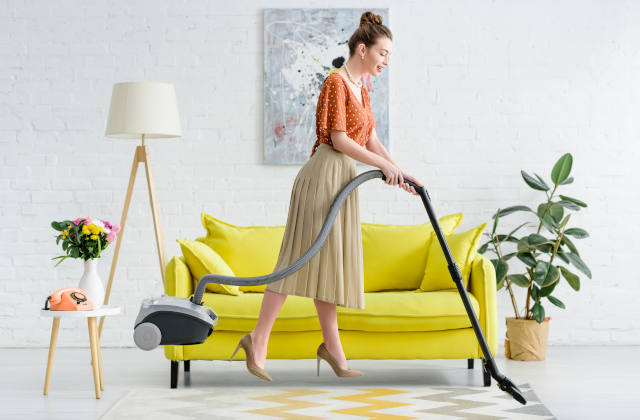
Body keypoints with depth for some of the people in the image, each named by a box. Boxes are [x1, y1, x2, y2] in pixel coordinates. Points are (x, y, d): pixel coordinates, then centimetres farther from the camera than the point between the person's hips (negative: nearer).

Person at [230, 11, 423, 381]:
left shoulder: (361, 89, 18)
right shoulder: (336, 82, -10)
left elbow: (371, 141, 20)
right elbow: (339, 140, -17)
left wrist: (400, 173, 11)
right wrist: (385, 166, -13)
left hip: (344, 180, 9)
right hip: (325, 174, -9)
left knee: (330, 262, 9)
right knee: (302, 258, -11)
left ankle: (333, 348, 12)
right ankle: (258, 340, -7)